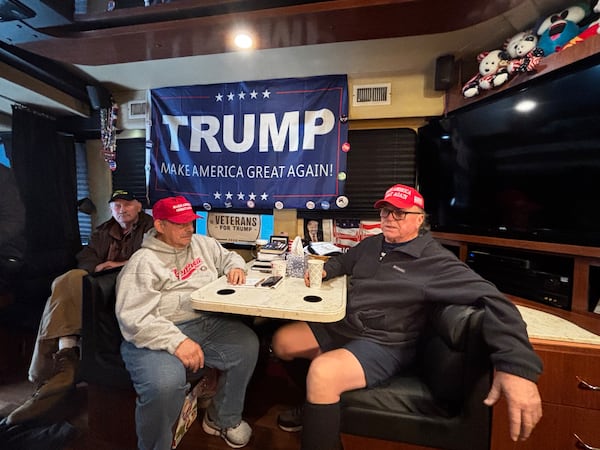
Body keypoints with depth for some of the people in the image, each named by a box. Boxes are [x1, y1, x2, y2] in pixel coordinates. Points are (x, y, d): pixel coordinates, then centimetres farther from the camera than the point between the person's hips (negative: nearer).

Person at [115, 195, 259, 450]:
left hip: (208, 323, 6)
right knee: (165, 384, -32)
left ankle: (223, 419, 12)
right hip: (160, 335, -5)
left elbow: (228, 257, 27)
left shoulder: (202, 243, 13)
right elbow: (133, 318, -14)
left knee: (247, 345, -14)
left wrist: (235, 267, 1)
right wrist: (177, 341, -27)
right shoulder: (143, 262, -6)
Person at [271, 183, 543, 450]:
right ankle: (316, 403, 27)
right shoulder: (371, 244, 8)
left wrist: (518, 365, -37)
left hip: (384, 343, -7)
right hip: (343, 325, 8)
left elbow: (491, 299, -23)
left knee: (323, 373, -33)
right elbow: (343, 261, 26)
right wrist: (324, 271, 4)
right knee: (282, 342, 6)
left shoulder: (435, 261, -14)